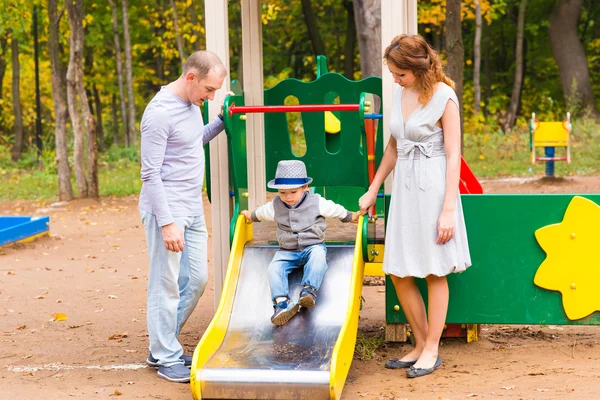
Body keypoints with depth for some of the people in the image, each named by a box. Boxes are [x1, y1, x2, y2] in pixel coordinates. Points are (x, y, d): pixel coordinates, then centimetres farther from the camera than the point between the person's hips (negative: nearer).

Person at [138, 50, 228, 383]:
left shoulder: (192, 103, 9)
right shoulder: (160, 113, -18)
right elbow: (150, 175, -19)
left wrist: (222, 121, 15)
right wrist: (167, 223, -22)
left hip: (193, 209, 9)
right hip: (167, 209, -9)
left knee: (196, 279, 12)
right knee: (166, 286, -2)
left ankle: (161, 348, 23)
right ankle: (167, 359, 8)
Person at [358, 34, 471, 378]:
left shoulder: (443, 98, -10)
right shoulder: (400, 93, 9)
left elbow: (453, 155, -12)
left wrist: (448, 208, -16)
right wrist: (373, 190, 21)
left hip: (433, 188, -7)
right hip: (404, 187, 7)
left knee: (435, 272, 3)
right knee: (399, 274, 6)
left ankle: (432, 350, 12)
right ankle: (422, 345, 20)